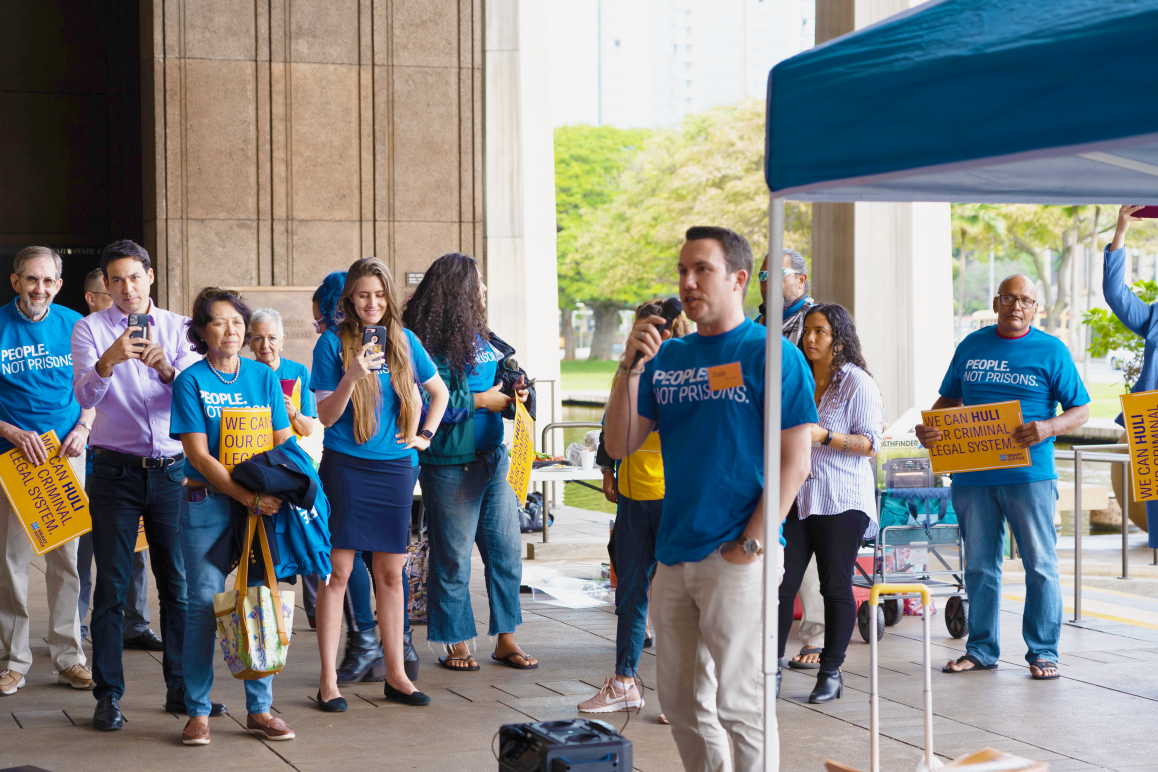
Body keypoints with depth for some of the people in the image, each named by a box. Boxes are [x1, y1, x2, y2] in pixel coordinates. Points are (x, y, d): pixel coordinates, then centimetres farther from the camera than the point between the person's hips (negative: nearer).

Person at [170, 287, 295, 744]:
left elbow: (284, 444, 7)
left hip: (263, 503, 3)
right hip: (207, 504, -3)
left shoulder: (264, 377, 8)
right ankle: (198, 711, 6)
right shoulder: (190, 381, -2)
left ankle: (260, 710, 11)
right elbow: (198, 455, -8)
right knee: (204, 603, -3)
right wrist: (248, 498, -16)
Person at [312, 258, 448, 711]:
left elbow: (439, 392, 22)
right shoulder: (333, 343, -3)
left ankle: (395, 675, 15)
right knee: (338, 571, -4)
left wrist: (425, 435, 10)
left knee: (390, 573, 8)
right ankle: (328, 680, 1)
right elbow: (325, 416, -7)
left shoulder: (404, 341, 7)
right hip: (345, 467, -3)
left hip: (394, 467, 3)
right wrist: (351, 377, -21)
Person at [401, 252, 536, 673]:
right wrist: (479, 401, -13)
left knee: (506, 550, 7)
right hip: (450, 462, -7)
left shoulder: (481, 337, 13)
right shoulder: (430, 341, -11)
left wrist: (516, 394, 0)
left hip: (493, 459, 7)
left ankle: (506, 639, 16)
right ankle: (455, 643, 13)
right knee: (453, 558, 1)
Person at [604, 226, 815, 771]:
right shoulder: (666, 357, 11)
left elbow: (794, 464, -9)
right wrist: (631, 367, -3)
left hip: (736, 560, -6)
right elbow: (619, 446, 9)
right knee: (680, 702, 12)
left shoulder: (773, 355, -5)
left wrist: (750, 544, -14)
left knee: (737, 703, -4)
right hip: (673, 555, 6)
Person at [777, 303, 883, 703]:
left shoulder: (857, 383, -3)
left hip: (841, 499, -5)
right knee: (781, 581, -4)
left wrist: (823, 436, -20)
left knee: (836, 586, 1)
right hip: (797, 494, 5)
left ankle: (831, 671, 12)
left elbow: (870, 442, -9)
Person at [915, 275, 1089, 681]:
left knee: (1040, 564, -1)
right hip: (972, 475, 3)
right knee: (979, 566, 9)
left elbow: (1081, 409, 1)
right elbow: (949, 399, 19)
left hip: (1029, 475, -3)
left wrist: (1048, 428, -18)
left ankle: (1043, 652, 7)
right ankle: (982, 648, 19)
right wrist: (928, 426, -1)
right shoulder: (971, 346, 12)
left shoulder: (1051, 350, 2)